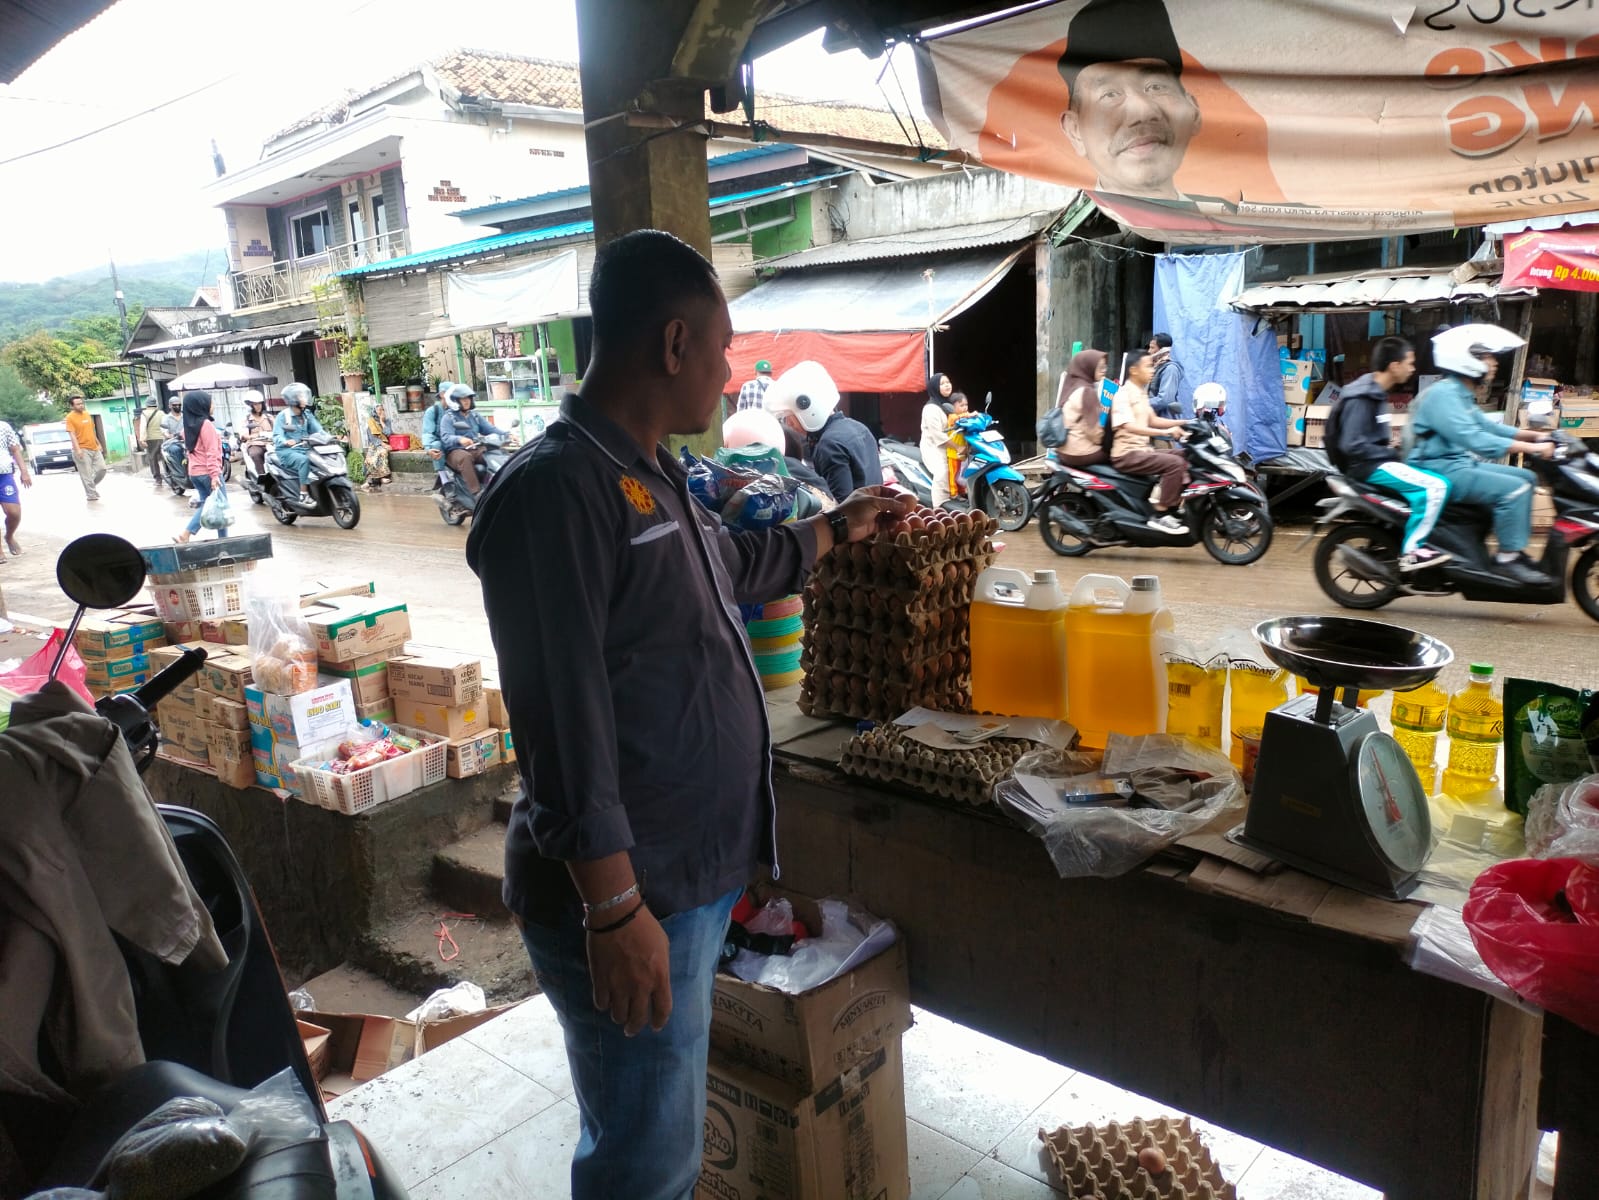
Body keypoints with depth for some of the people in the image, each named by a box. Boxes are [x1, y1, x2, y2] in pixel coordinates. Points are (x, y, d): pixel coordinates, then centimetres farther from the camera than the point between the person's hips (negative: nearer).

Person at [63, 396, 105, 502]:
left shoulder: (87, 414, 12)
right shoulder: (70, 417, -8)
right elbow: (72, 435, -15)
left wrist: (98, 443, 24)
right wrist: (78, 449, -23)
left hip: (94, 448, 7)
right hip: (82, 449, -7)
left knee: (102, 469, 5)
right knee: (87, 474, -4)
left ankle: (92, 486, 26)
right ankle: (91, 494, 3)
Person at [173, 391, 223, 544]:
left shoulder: (188, 425, 10)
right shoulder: (206, 424, -15)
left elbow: (190, 448, 18)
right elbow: (211, 452, -19)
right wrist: (214, 474, -22)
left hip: (194, 472, 8)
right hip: (207, 472, -8)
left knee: (205, 504, 16)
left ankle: (185, 535, 3)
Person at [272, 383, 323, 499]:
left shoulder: (307, 414, 15)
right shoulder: (283, 416, -2)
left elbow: (318, 430, 5)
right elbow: (277, 436, -12)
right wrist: (286, 442, -35)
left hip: (305, 449, 5)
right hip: (287, 451, -5)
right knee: (304, 460, -36)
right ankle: (303, 494, -34)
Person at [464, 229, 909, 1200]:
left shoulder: (655, 477, 11)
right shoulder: (553, 489, -20)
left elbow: (734, 565, 31)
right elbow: (562, 719, -24)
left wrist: (835, 529, 42)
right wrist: (615, 909, -23)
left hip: (699, 874, 9)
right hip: (631, 901, -9)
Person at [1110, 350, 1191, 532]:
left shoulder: (1141, 392, 16)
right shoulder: (1123, 394, -14)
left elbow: (1152, 420, 24)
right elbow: (1129, 426, -29)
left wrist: (1184, 422, 14)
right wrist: (1165, 432, -36)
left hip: (1141, 450, 10)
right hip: (1126, 454, -10)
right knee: (1174, 463, -24)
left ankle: (1178, 506, 12)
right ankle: (1160, 516, -20)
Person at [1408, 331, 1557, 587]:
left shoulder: (1462, 394, 17)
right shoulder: (1443, 394, -18)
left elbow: (1485, 426, 22)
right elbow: (1474, 439, -27)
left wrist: (1533, 435, 10)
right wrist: (1530, 447, -27)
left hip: (1461, 464, 11)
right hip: (1440, 471, -11)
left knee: (1527, 478, 12)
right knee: (1514, 489, -23)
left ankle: (1516, 549, 13)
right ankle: (1508, 558, -14)